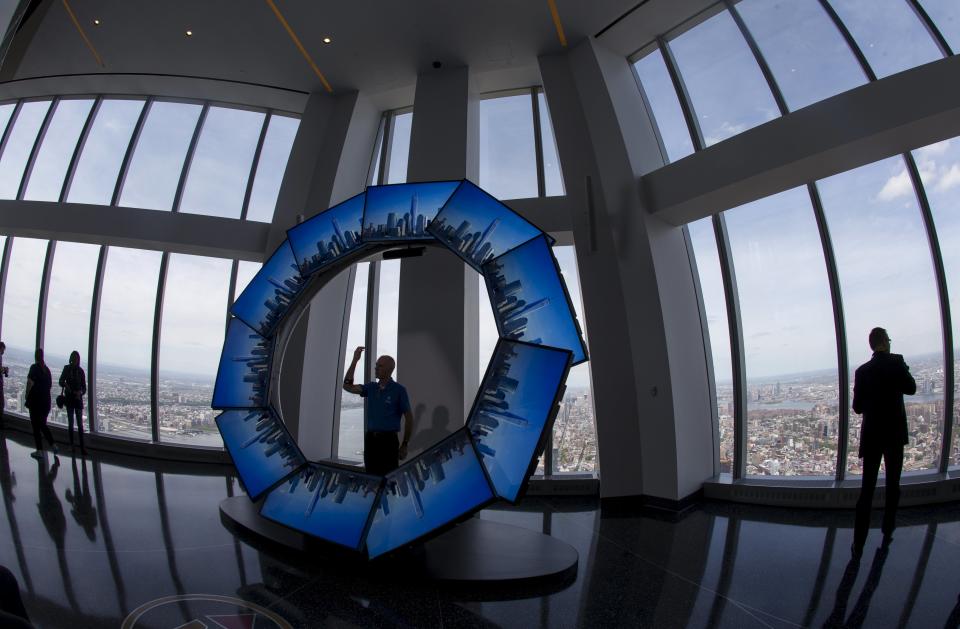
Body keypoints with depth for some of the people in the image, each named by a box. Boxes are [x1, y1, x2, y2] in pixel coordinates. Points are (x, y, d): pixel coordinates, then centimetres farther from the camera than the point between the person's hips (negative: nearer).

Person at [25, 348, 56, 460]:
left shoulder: (34, 367, -10)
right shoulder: (47, 369, 8)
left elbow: (30, 382, -19)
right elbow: (50, 384, 12)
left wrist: (26, 394, -5)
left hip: (35, 400, -6)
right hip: (46, 400, 6)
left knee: (36, 426, 2)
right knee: (43, 425, 18)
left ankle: (39, 451, 3)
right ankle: (53, 445, 10)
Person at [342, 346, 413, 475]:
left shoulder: (399, 390, -5)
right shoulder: (371, 387, 9)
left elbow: (409, 418, -4)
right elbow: (347, 386, 1)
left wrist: (404, 445, -7)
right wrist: (355, 360, -4)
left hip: (388, 440, -5)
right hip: (370, 439, 5)